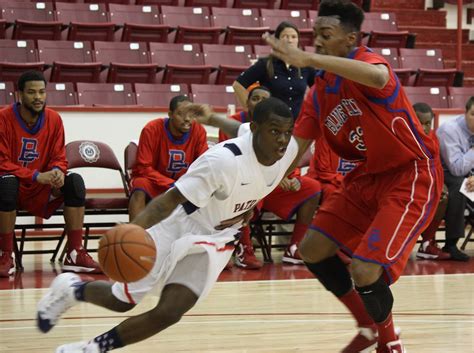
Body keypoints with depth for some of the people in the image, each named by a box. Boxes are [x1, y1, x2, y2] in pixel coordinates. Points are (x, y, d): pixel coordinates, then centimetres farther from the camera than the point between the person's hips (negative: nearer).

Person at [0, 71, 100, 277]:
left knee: (75, 181, -20)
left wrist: (58, 172, -23)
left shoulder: (54, 119, -1)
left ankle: (75, 255, -18)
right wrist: (36, 176, -29)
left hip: (42, 191, 4)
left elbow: (59, 159, 3)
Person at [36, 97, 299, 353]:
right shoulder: (223, 160, -35)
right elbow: (172, 198, -34)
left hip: (214, 240, 5)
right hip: (179, 227, -4)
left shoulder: (289, 148, -16)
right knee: (122, 301, 11)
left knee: (169, 312, -12)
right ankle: (71, 289, 44)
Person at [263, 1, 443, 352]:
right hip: (368, 177, 9)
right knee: (312, 249, 8)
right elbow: (296, 146, 8)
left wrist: (308, 59, -53)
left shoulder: (366, 60, -21)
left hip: (412, 177, -9)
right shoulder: (319, 92, 4)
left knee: (365, 272, -18)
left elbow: (378, 77, -48)